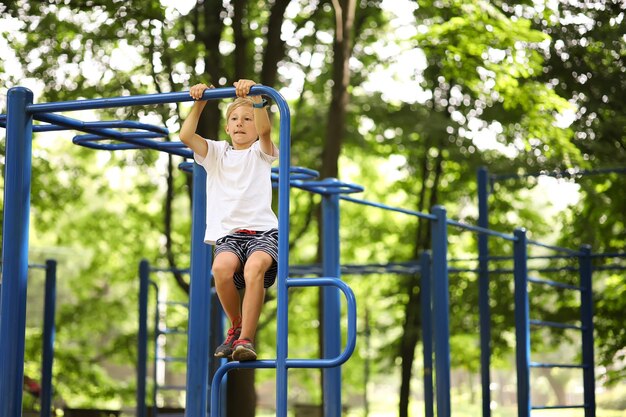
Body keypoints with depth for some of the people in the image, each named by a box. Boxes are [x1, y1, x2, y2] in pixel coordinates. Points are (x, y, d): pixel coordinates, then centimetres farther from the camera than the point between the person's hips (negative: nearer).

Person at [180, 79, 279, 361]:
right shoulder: (216, 153, 23)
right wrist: (199, 102, -1)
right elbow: (186, 136, 4)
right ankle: (237, 326, -6)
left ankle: (245, 339, -31)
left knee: (255, 267, -37)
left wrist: (254, 97, -20)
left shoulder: (260, 153, 15)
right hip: (228, 234, 2)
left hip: (263, 230, -2)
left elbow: (265, 130, -10)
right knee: (221, 267, -33)